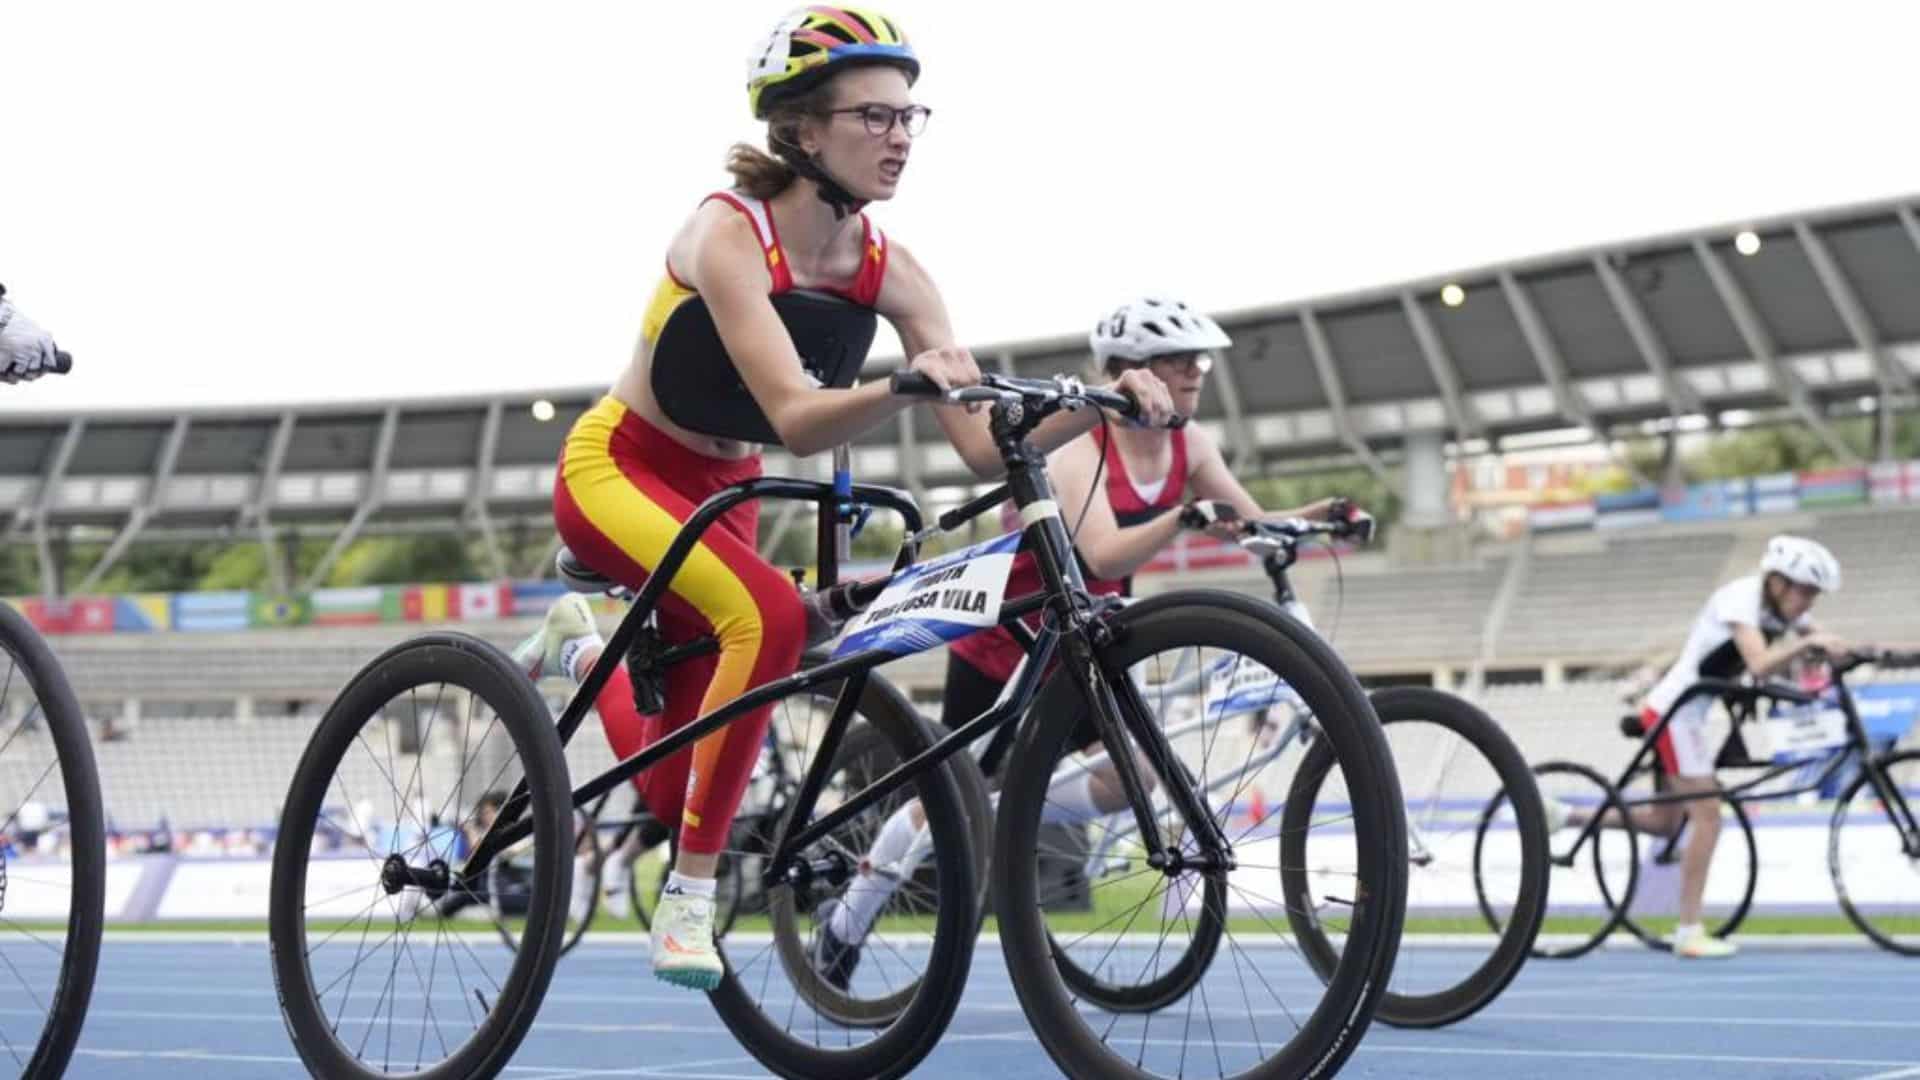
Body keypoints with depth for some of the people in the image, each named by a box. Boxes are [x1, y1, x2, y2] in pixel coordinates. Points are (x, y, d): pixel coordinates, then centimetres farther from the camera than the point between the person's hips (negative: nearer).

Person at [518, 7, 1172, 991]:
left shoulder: (887, 270, -11)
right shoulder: (728, 234, -26)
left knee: (679, 790, 6)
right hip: (616, 469, -6)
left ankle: (584, 648, 38)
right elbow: (793, 419, -38)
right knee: (769, 615, -36)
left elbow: (985, 449, -16)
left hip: (720, 494, 6)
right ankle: (687, 902, -25)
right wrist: (906, 383, -55)